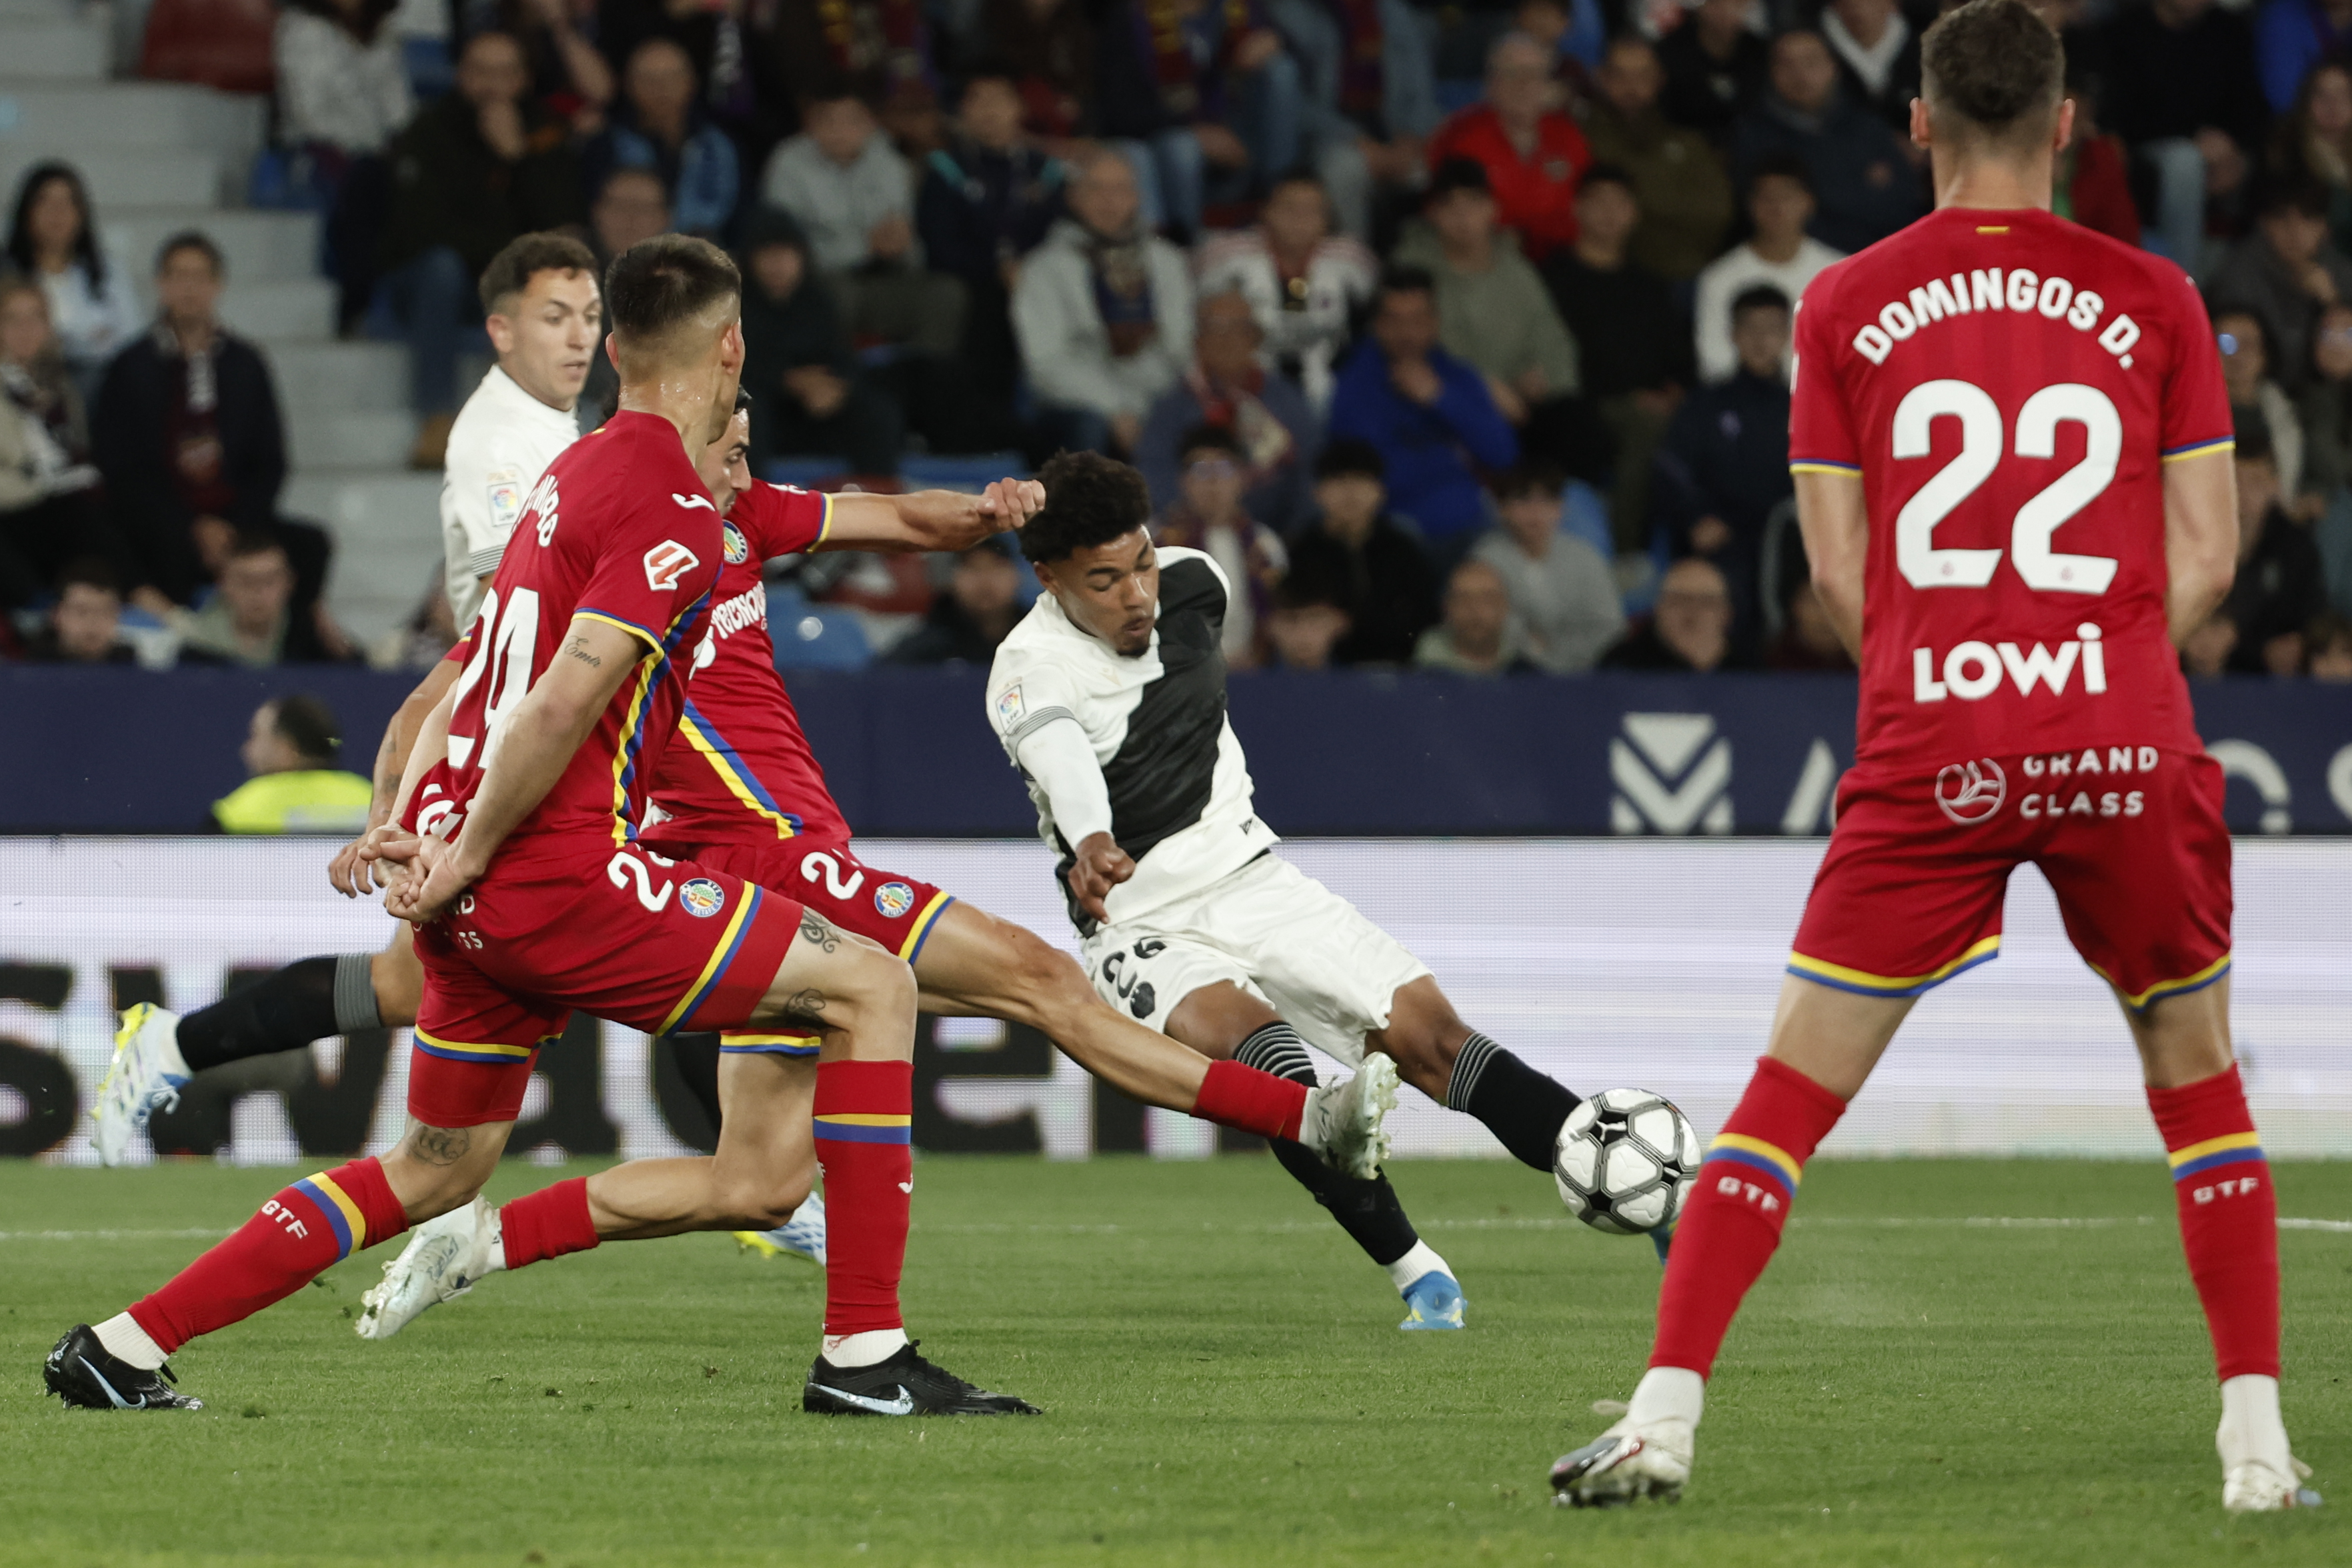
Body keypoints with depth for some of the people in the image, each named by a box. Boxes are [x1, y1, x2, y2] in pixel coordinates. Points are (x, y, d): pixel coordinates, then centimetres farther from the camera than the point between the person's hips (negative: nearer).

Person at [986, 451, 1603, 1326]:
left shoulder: (1191, 586, -4)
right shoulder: (1031, 671, -21)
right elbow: (1063, 762, -43)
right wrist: (1090, 845, -64)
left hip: (1248, 882, 5)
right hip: (1137, 924, -5)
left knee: (1428, 1036, -9)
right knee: (1258, 1048, -32)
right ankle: (1418, 1275, -27)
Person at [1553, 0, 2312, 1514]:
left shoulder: (1845, 307, 6)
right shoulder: (2152, 299, 6)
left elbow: (1842, 571, 7)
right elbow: (2206, 556, 5)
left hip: (1930, 761, 0)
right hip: (2130, 751, 0)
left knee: (1790, 1092, 5)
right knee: (2199, 1082, 15)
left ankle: (1664, 1415, -1)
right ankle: (2259, 1436, 10)